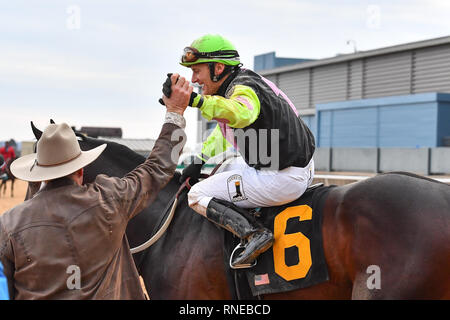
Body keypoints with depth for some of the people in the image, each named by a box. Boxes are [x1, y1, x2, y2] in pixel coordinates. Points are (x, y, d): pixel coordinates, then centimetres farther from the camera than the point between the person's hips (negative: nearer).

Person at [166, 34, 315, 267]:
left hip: (281, 180, -10)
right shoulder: (237, 86, 15)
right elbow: (222, 133, 29)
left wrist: (194, 100, -47)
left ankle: (254, 234, -18)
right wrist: (199, 162, 25)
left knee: (198, 196, -2)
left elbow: (240, 113, -43)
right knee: (230, 167, 34)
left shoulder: (244, 88, -16)